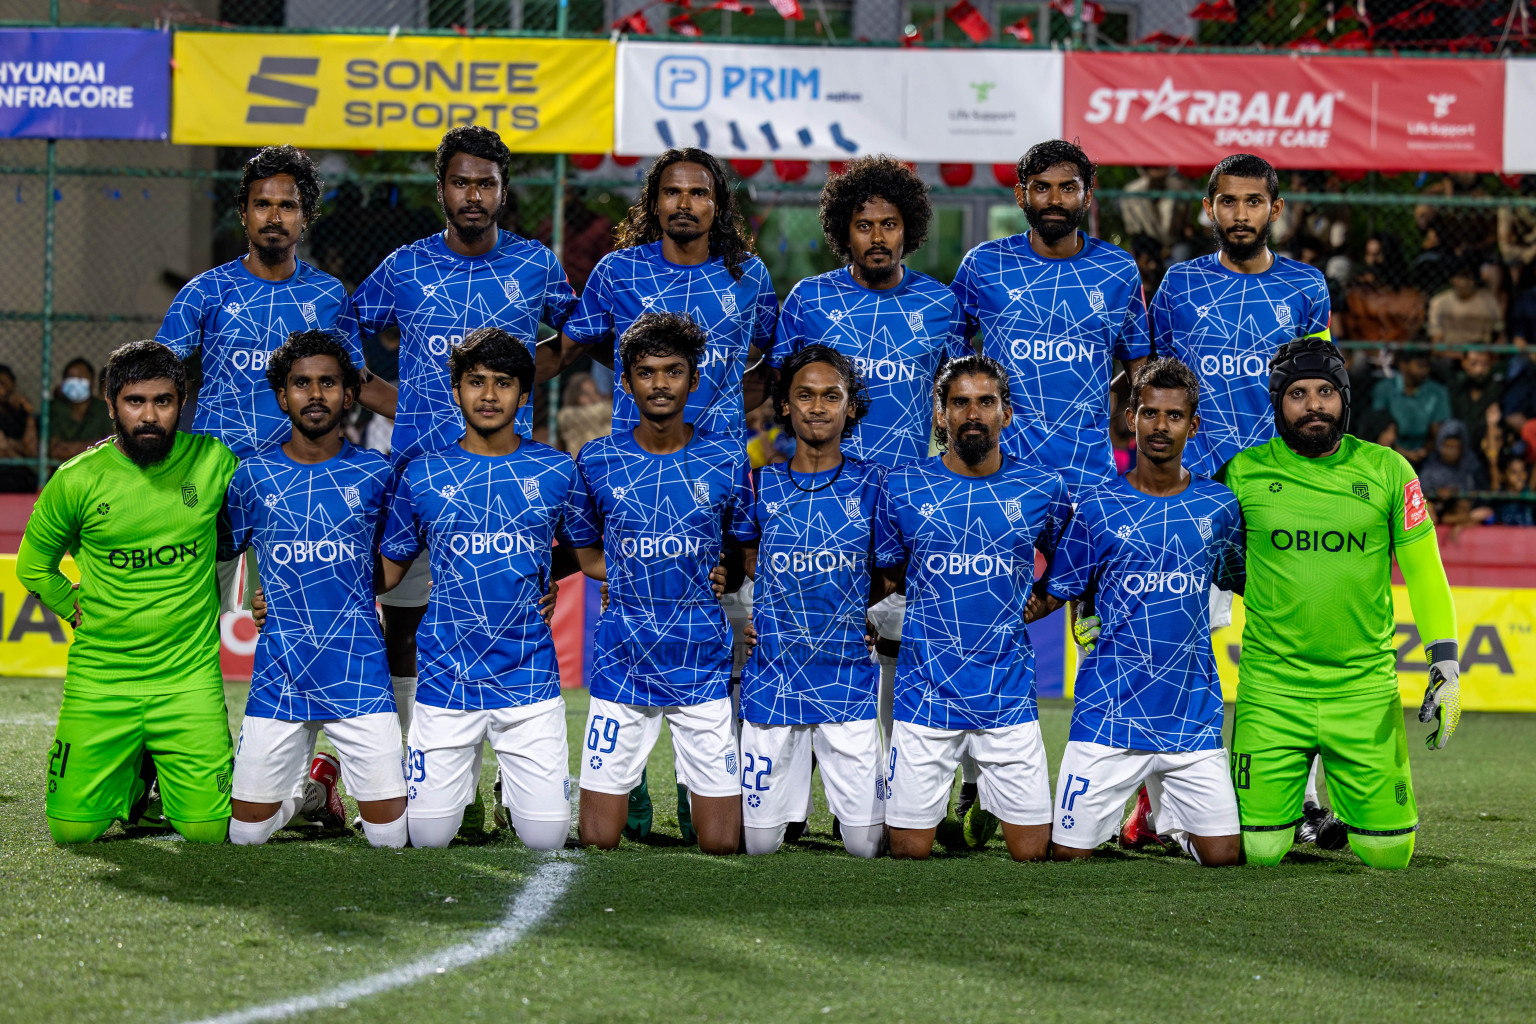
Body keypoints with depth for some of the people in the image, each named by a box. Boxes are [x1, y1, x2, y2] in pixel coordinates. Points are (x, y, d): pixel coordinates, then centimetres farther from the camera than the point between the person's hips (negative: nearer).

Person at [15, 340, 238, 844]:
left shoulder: (213, 461, -5)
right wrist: (78, 611, 5)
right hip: (100, 679, 0)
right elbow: (33, 565, 11)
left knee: (209, 830, -8)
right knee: (73, 829, -3)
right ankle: (132, 777, 29)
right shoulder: (77, 480, -6)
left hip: (189, 675, 0)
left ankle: (169, 772, 26)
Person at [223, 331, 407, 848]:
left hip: (359, 673, -1)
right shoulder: (253, 476, 3)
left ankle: (332, 775, 28)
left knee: (390, 835, -5)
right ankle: (309, 784, 31)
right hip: (279, 674, 1)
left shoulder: (375, 474, 2)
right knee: (246, 834, 0)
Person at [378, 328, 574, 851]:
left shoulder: (557, 471, 4)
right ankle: (464, 773, 33)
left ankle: (514, 784, 30)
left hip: (530, 679, 0)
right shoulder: (424, 475, 4)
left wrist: (559, 587, 1)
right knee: (430, 834, 0)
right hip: (446, 678, 0)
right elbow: (389, 565, 10)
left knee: (547, 837, -4)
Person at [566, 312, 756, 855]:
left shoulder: (728, 461, 1)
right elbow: (586, 556, 12)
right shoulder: (597, 461, 2)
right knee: (598, 841, -4)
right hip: (622, 664, 0)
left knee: (721, 844, -2)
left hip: (706, 665, 0)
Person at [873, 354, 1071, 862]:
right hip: (925, 698, -1)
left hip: (1009, 699, 1)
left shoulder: (1042, 490, 2)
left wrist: (1026, 610, 11)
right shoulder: (902, 488, 1)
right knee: (909, 849, -1)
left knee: (1033, 851, -1)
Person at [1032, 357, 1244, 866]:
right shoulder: (1098, 508, 1)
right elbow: (1053, 593, 6)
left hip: (1193, 711, 2)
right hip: (1109, 709, -1)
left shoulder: (1218, 506, 5)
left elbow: (1241, 580, 21)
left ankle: (1161, 811, 31)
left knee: (1222, 854, -2)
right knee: (1068, 853, -5)